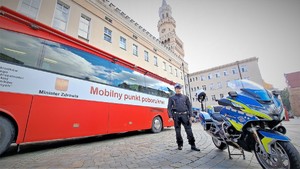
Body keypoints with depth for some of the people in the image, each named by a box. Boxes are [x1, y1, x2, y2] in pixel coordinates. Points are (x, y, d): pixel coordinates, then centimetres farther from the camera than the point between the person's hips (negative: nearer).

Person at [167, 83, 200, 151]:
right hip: (176, 116, -1)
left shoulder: (185, 97, 15)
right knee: (178, 131, 5)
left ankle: (193, 145, 8)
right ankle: (180, 145, 18)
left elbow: (189, 106, 12)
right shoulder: (171, 98, 10)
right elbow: (169, 108, 4)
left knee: (189, 130, -2)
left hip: (185, 115, 1)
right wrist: (170, 116, -6)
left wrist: (191, 115, 2)